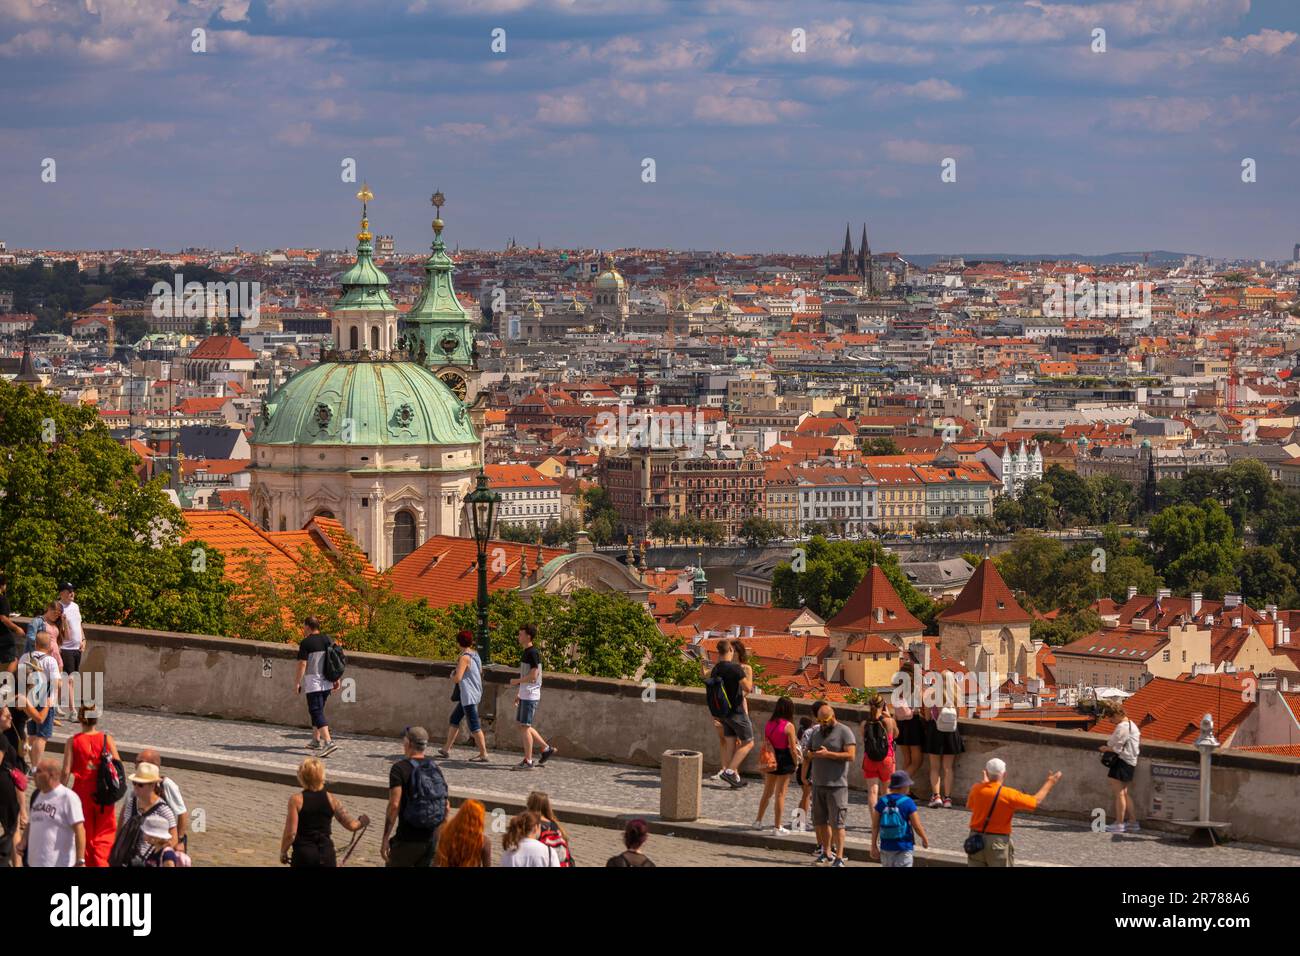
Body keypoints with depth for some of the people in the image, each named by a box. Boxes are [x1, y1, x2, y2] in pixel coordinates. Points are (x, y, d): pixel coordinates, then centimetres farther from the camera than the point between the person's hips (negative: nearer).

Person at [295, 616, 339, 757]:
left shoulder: (306, 643, -10)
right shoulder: (328, 640, 10)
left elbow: (302, 664, -13)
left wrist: (297, 683, -7)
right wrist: (336, 679, 17)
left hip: (313, 682, -7)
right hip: (327, 682, 7)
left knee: (316, 712, -11)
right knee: (317, 710, 21)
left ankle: (328, 742, -25)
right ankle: (316, 740, 26)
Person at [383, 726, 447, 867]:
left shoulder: (400, 768, -10)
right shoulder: (435, 769, 8)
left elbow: (394, 805, -18)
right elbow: (446, 807, 10)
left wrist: (385, 839, -15)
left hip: (408, 838, -5)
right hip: (432, 838, 5)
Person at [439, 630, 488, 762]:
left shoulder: (465, 658, -19)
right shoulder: (475, 655, 8)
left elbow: (458, 678, -25)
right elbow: (480, 672, 22)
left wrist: (452, 676, -2)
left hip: (469, 695, -10)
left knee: (474, 726, -5)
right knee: (454, 719, 17)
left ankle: (483, 754, -3)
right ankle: (447, 749, 23)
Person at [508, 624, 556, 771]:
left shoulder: (533, 653, -16)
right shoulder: (525, 652, 14)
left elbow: (533, 676, -22)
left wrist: (516, 681, -10)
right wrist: (519, 693, 20)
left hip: (530, 696, -10)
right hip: (525, 695, 10)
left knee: (525, 727, -5)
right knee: (523, 726, 15)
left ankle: (528, 761, 0)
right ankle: (547, 749, 22)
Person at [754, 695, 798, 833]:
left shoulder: (768, 724, 1)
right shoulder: (789, 726, -14)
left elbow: (764, 745, 6)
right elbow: (793, 749, -12)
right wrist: (795, 764, 2)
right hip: (784, 760, -5)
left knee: (767, 793, 19)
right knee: (780, 794, 2)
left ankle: (758, 821, 25)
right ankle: (778, 826, 7)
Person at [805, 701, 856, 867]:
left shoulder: (844, 732, -5)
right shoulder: (816, 732, 15)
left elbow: (851, 755, -15)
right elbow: (805, 753, 19)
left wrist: (828, 754, -20)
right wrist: (810, 754, -5)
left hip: (836, 785, -7)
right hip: (818, 784, 7)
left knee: (837, 823, -8)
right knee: (820, 820, 11)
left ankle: (839, 857, -8)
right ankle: (826, 852, 23)